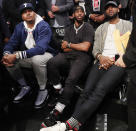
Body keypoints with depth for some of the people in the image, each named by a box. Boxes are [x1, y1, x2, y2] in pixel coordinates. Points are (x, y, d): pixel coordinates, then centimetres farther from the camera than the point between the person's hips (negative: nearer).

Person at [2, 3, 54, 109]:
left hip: (44, 54, -6)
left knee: (37, 59, -39)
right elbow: (11, 44, 1)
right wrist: (6, 54, -26)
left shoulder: (44, 26, -20)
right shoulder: (19, 27, 0)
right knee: (8, 60, -14)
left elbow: (40, 48, -33)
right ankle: (24, 87, 4)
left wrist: (17, 56, -40)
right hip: (27, 57, 6)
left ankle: (43, 89, -14)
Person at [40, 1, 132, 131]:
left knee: (99, 90, -31)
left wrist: (113, 60, -7)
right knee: (86, 91, -23)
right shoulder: (101, 28, 28)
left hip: (118, 61, -4)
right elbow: (95, 49, 19)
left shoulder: (128, 25, 18)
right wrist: (100, 57, -5)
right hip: (102, 61, 4)